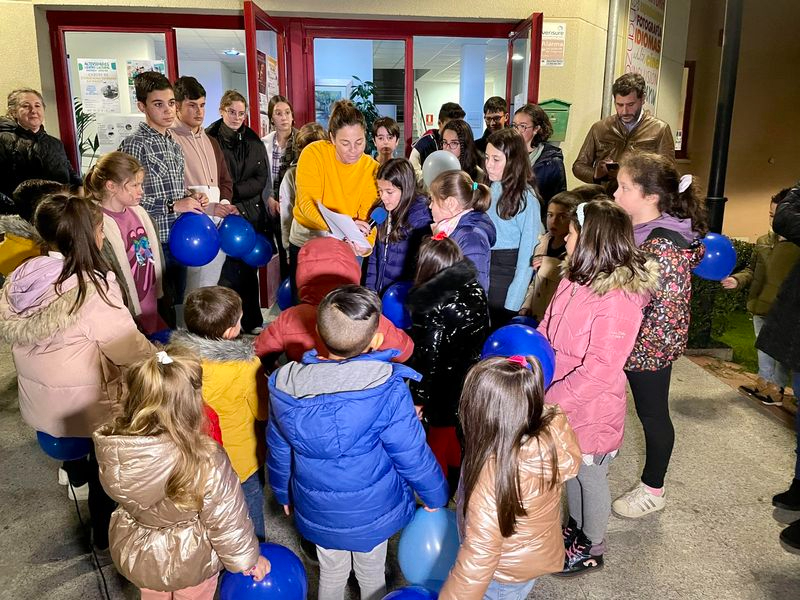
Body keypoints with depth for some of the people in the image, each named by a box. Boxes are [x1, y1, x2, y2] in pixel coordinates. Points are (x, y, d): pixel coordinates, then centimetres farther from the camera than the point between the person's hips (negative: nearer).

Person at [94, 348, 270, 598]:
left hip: (134, 553, 4)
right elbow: (228, 521, -22)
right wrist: (247, 558, -5)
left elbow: (120, 495, -3)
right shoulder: (205, 461, -37)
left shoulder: (110, 448, -25)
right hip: (189, 560, -3)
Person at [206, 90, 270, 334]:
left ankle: (253, 322, 20)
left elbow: (261, 179, 4)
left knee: (249, 269, 10)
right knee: (232, 269, -6)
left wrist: (234, 191, -9)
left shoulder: (253, 141, 10)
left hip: (252, 213, 4)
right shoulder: (210, 139, -3)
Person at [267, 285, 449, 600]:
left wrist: (283, 493, 16)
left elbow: (279, 450, -3)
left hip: (316, 511, 3)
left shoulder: (285, 384, -18)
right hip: (373, 513, -2)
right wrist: (436, 497, 0)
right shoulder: (388, 389, -31)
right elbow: (413, 455, -20)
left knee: (331, 572, 29)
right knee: (372, 573, 27)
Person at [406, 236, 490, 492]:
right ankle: (455, 491, 44)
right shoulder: (475, 291, -4)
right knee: (457, 442, 25)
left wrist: (417, 398, -10)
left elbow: (427, 358, -21)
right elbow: (481, 337, 6)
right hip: (473, 387, 7)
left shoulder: (432, 307, -24)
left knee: (439, 446, 14)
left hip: (445, 392, -6)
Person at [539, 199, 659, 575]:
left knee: (589, 476, 14)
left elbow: (598, 371, -27)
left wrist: (550, 402, -25)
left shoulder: (619, 298, -26)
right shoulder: (575, 279, -2)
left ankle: (592, 549, 38)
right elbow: (547, 332, 5)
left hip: (592, 411, -7)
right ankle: (577, 528, 48)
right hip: (563, 404, 7)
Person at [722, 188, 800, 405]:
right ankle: (764, 382, 38)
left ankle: (776, 388, 26)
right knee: (764, 349, 21)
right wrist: (737, 280, -6)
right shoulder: (763, 241, 3)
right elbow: (752, 269, 12)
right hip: (760, 308, 6)